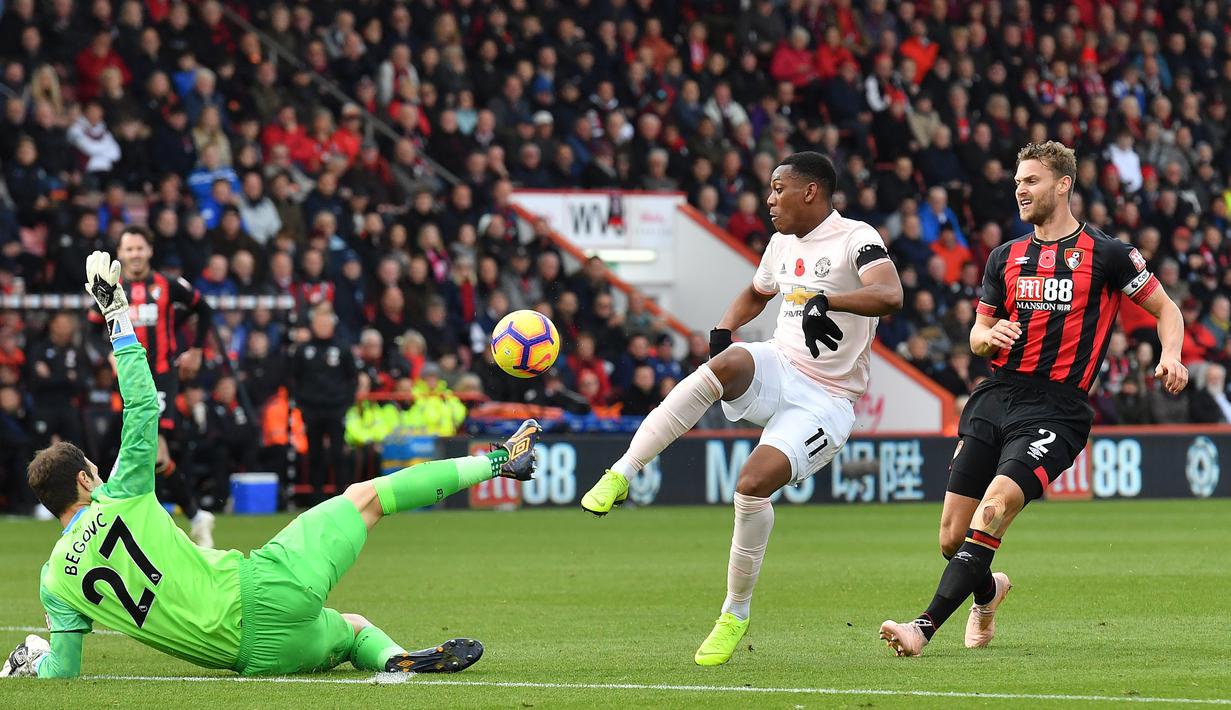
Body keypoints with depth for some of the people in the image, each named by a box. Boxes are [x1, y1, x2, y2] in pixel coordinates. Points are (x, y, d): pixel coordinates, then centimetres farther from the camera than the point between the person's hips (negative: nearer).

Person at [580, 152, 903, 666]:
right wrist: (723, 329, 13)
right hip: (778, 370, 5)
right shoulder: (783, 243, 13)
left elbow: (890, 295, -31)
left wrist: (824, 301, -44)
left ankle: (736, 614, -2)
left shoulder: (856, 240, -11)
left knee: (754, 483, -25)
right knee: (728, 363, -32)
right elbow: (756, 293, 34)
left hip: (825, 401, -5)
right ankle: (619, 477, -33)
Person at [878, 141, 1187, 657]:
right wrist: (989, 336, -4)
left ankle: (925, 628, -29)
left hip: (1055, 408, -5)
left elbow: (1165, 309, 10)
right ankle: (988, 592, 37)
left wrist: (1170, 357, -10)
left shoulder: (1105, 254, 2)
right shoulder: (1006, 257, 15)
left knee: (996, 505, -26)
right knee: (952, 537, 1)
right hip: (996, 397, 5)